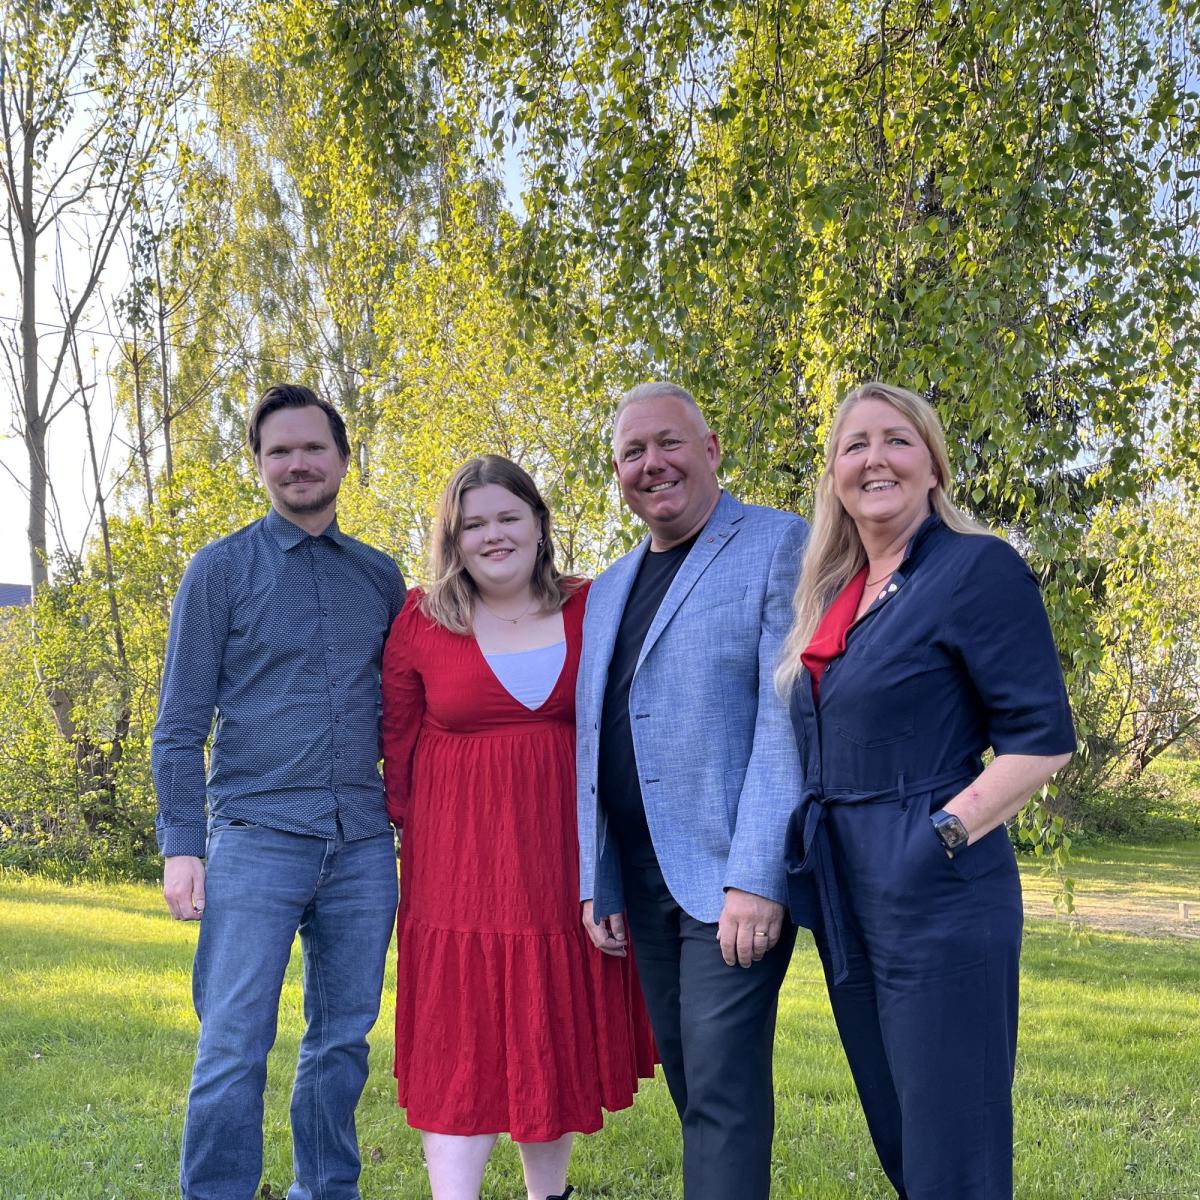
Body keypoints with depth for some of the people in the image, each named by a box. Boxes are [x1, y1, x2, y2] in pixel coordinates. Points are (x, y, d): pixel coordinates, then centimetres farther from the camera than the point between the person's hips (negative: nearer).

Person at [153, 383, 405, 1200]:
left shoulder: (381, 577, 12)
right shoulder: (222, 568, 2)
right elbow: (181, 723, 0)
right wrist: (181, 844, -7)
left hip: (363, 846, 4)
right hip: (256, 837, -3)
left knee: (344, 1041, 11)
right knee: (234, 1046, -6)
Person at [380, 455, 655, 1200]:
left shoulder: (590, 611, 2)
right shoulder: (421, 624, 0)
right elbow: (400, 747, 6)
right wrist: (411, 832, 4)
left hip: (565, 854, 2)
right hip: (461, 855, -2)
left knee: (555, 1036, 13)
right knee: (464, 1039, -1)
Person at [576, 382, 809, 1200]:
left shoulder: (780, 547, -6)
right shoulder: (609, 591, 16)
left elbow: (788, 718, -14)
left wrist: (757, 877, -20)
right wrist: (596, 882, 10)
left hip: (734, 875, -7)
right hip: (640, 880, 7)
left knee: (724, 1088, -7)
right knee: (690, 1085, 13)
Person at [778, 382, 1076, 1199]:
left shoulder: (977, 567, -9)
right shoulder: (832, 593, 13)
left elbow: (1044, 737, -12)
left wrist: (941, 834, -19)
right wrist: (806, 852, 10)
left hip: (938, 900, -7)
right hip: (845, 902, 8)